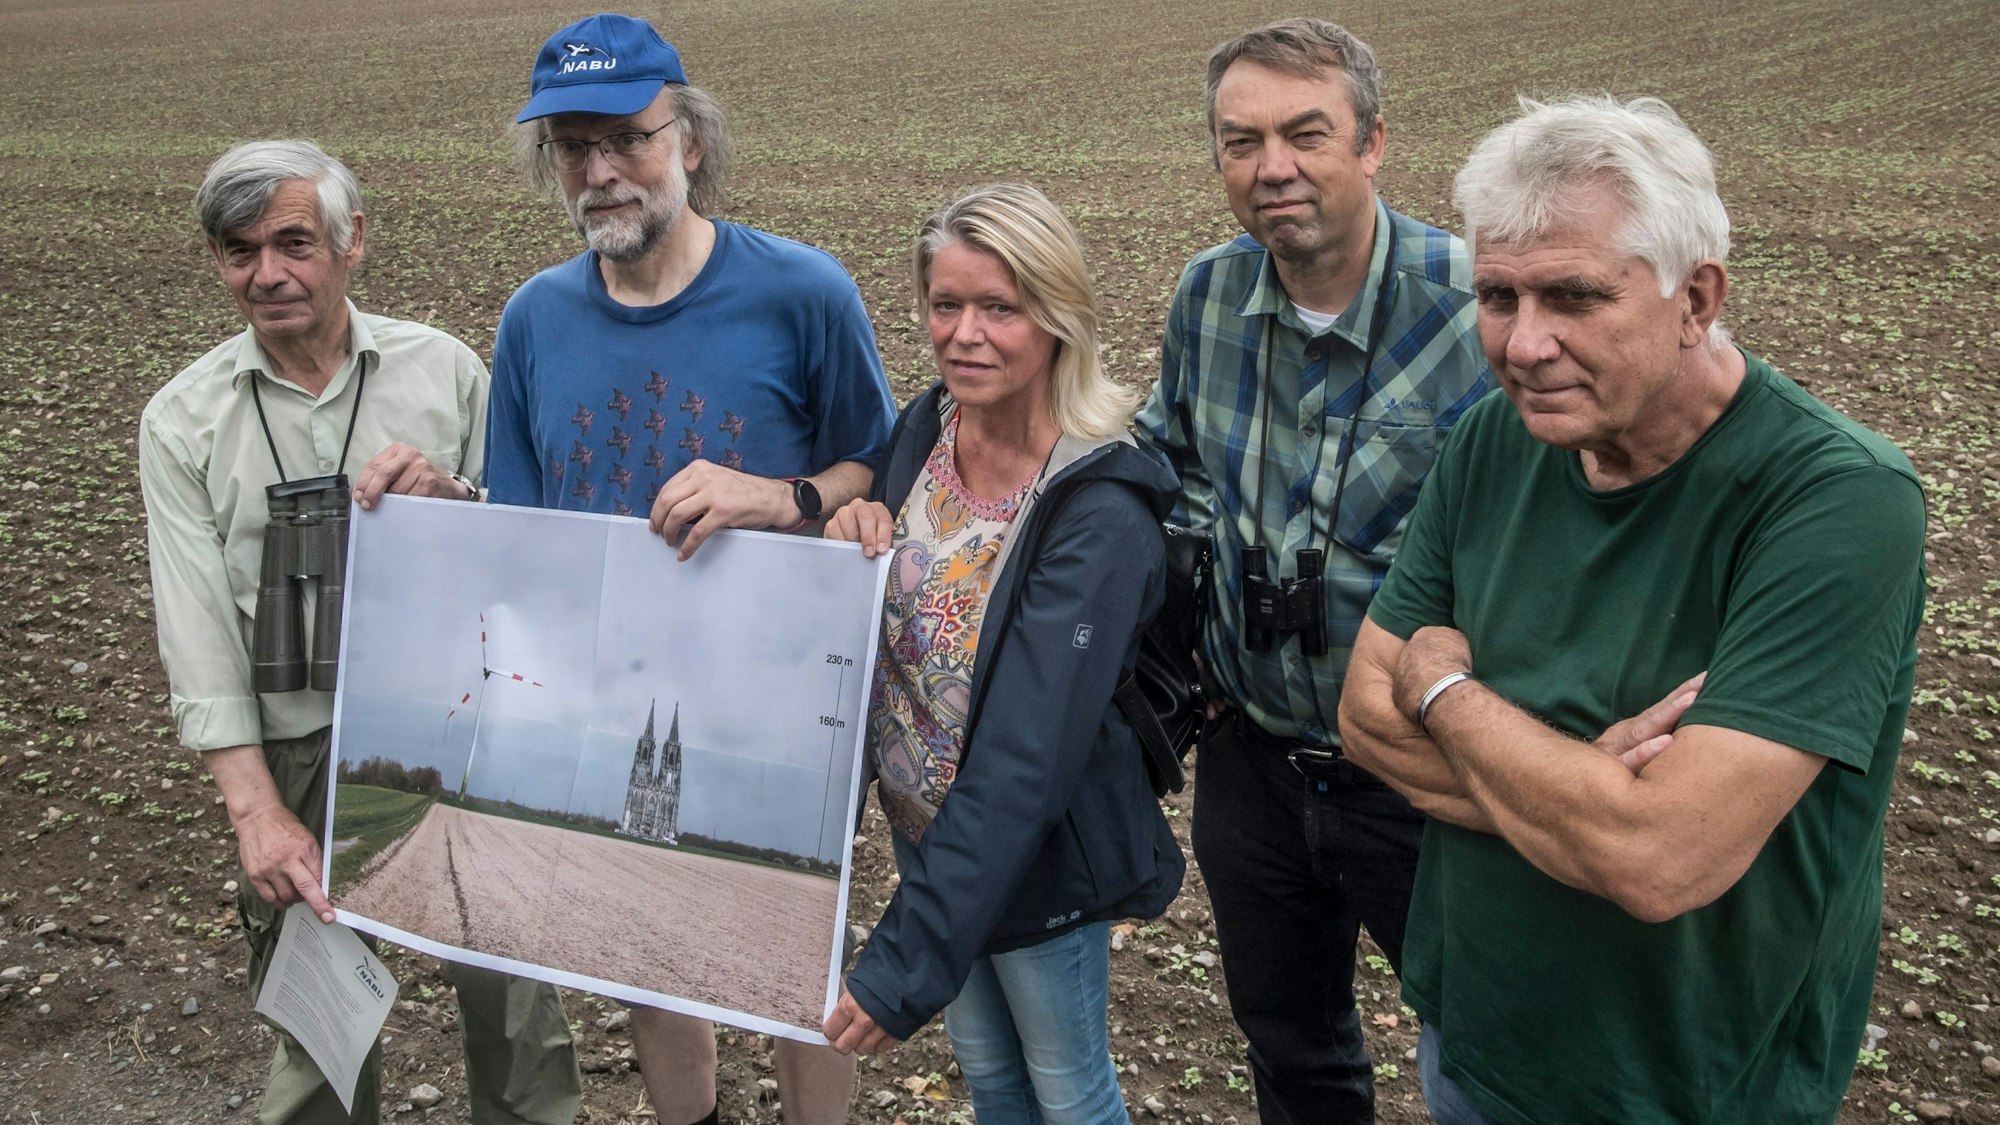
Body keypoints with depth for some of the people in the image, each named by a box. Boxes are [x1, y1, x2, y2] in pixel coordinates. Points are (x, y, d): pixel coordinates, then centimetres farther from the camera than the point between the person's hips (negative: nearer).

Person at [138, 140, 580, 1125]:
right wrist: (258, 813, -13)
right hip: (298, 757, 0)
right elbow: (199, 636, -4)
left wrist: (453, 499, -16)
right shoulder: (182, 421, 0)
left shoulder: (445, 370, 0)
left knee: (511, 989, 10)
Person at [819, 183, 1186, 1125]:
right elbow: (877, 632, 6)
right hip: (926, 832, 6)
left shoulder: (1101, 515, -28)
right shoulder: (923, 428, -7)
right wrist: (852, 537, -17)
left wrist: (908, 960, -34)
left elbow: (1027, 760, -32)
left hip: (1038, 859, -6)